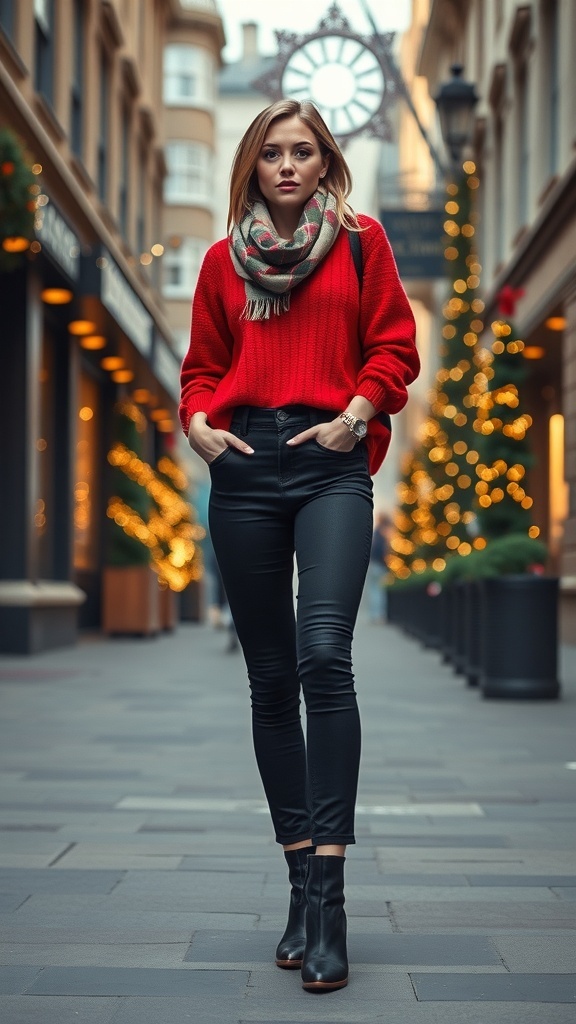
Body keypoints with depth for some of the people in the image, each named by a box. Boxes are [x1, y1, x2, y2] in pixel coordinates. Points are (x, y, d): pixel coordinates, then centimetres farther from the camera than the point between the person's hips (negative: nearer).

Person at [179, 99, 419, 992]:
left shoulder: (361, 241, 11)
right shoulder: (224, 259, 16)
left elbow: (393, 349, 7)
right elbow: (203, 364, 17)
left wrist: (356, 414, -9)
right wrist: (199, 422, -2)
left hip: (331, 466, -3)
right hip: (245, 468, 3)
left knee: (324, 657, -21)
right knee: (271, 678, 3)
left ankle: (328, 891, -19)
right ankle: (302, 880, 11)